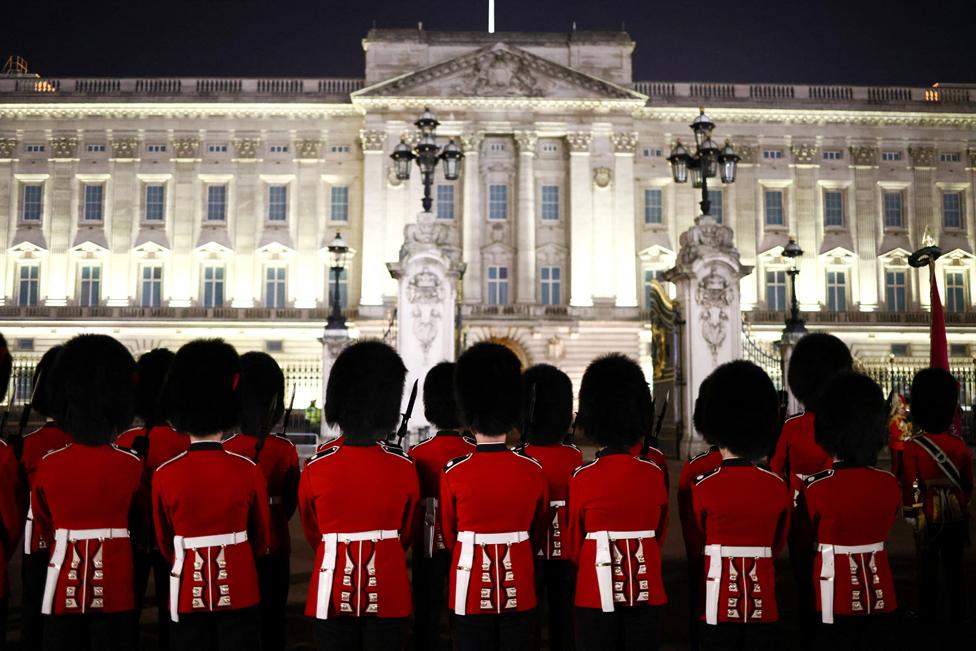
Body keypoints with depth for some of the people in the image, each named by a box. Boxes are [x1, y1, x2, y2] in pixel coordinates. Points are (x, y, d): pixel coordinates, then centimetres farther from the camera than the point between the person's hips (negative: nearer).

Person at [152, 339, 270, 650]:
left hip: (187, 591, 1)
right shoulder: (249, 470, -10)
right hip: (238, 589, 0)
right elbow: (262, 539, 3)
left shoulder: (164, 474, -9)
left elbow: (164, 543, 5)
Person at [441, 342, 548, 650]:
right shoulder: (534, 470, -6)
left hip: (471, 592, -1)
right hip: (520, 591, 2)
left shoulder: (453, 473, -11)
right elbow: (538, 536, 7)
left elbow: (449, 536, 3)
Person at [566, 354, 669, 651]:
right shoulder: (655, 474, -2)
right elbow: (659, 536, 10)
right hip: (646, 590, 3)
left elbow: (574, 545, 1)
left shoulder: (581, 478, -10)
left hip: (597, 591, -2)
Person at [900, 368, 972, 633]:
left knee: (928, 567, 7)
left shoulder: (913, 446, -14)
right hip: (956, 514, 3)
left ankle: (928, 615, 15)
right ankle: (958, 614, 21)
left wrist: (909, 512, 2)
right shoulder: (959, 443, -4)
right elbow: (968, 481, 6)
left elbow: (909, 485, -10)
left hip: (928, 514, -3)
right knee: (955, 566, 12)